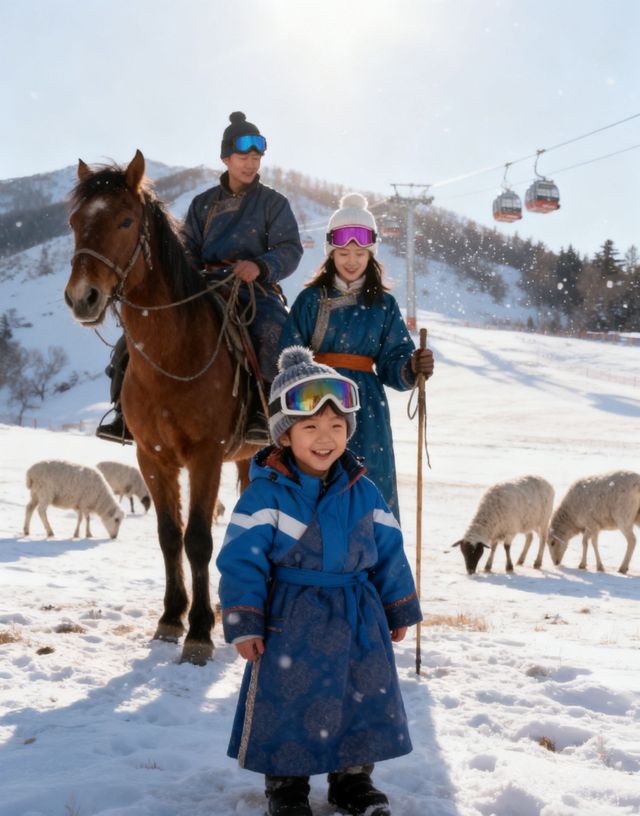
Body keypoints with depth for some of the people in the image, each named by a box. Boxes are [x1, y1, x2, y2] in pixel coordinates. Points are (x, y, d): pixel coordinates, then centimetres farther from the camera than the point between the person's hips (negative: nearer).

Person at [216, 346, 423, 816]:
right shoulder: (266, 491, -12)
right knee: (288, 706, 4)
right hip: (292, 622, -4)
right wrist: (244, 624, -15)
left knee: (364, 703, 11)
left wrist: (400, 611, 13)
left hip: (359, 622, 4)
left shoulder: (362, 491, 2)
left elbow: (389, 552, 10)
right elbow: (242, 559, -13)